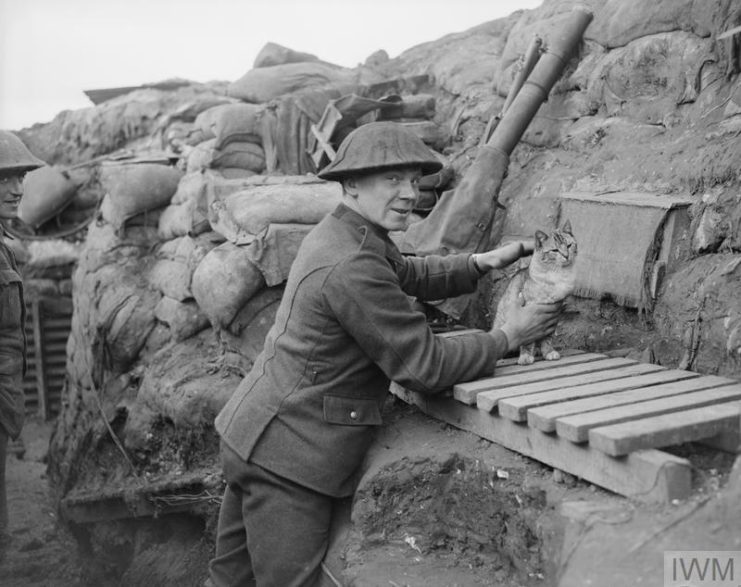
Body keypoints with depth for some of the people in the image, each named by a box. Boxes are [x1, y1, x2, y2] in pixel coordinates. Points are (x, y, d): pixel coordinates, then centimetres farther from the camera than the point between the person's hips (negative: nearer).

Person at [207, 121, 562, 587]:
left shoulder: (338, 234, 7)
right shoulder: (352, 266, -24)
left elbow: (408, 275, 23)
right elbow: (426, 366, -20)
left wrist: (484, 263, 10)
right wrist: (509, 337, -7)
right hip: (289, 455, -10)